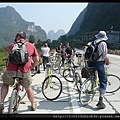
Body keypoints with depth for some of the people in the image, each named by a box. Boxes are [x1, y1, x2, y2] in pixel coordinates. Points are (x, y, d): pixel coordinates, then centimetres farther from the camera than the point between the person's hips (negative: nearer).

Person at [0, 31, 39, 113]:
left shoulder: (11, 45, 11)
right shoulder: (31, 46, 10)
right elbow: (37, 59, 13)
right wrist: (32, 67, 31)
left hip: (11, 71, 0)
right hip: (25, 72, 0)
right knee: (28, 88, 25)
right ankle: (33, 105, 41)